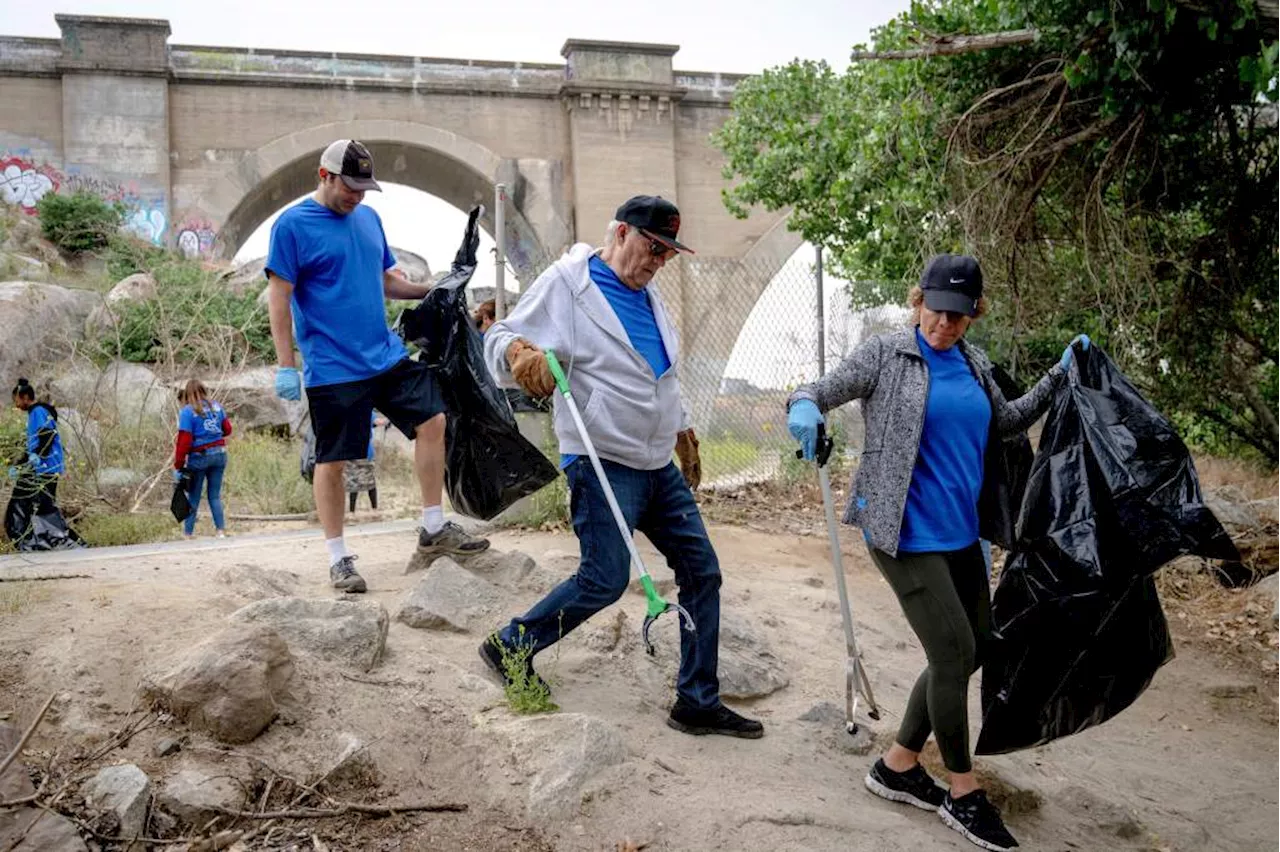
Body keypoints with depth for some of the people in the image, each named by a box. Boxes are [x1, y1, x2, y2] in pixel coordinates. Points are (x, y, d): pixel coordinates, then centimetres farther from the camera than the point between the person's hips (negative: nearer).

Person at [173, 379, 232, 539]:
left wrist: (178, 465, -10)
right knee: (215, 495, 10)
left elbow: (184, 440, -14)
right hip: (219, 454, 4)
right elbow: (227, 430, 11)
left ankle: (188, 532, 14)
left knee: (193, 496, 9)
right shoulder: (217, 406, 4)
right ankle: (221, 530, 1)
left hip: (199, 457, -4)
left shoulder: (187, 411, -10)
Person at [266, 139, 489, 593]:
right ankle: (338, 558, 15)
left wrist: (430, 289, 3)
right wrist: (285, 366, -13)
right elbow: (279, 298, -9)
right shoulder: (292, 225, -8)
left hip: (387, 355, 7)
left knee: (431, 422, 3)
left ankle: (434, 529, 16)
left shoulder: (369, 218, 12)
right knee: (331, 462, 2)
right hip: (332, 368, -6)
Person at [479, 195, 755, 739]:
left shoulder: (647, 294, 17)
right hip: (602, 465, -8)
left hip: (660, 468, 8)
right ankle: (510, 648, 14)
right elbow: (500, 339, -13)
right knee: (604, 581, -11)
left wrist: (682, 431, 31)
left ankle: (698, 703, 16)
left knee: (701, 572, 6)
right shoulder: (566, 283, -8)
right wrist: (519, 351, -35)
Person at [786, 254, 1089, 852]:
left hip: (960, 534, 8)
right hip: (907, 534, -7)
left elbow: (1006, 421, 24)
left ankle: (897, 767, 27)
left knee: (971, 652, 12)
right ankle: (963, 793, 12)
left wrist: (1060, 374, 17)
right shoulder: (886, 354, -7)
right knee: (954, 651, -7)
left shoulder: (973, 365, 11)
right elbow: (822, 390, -8)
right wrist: (804, 406, -32)